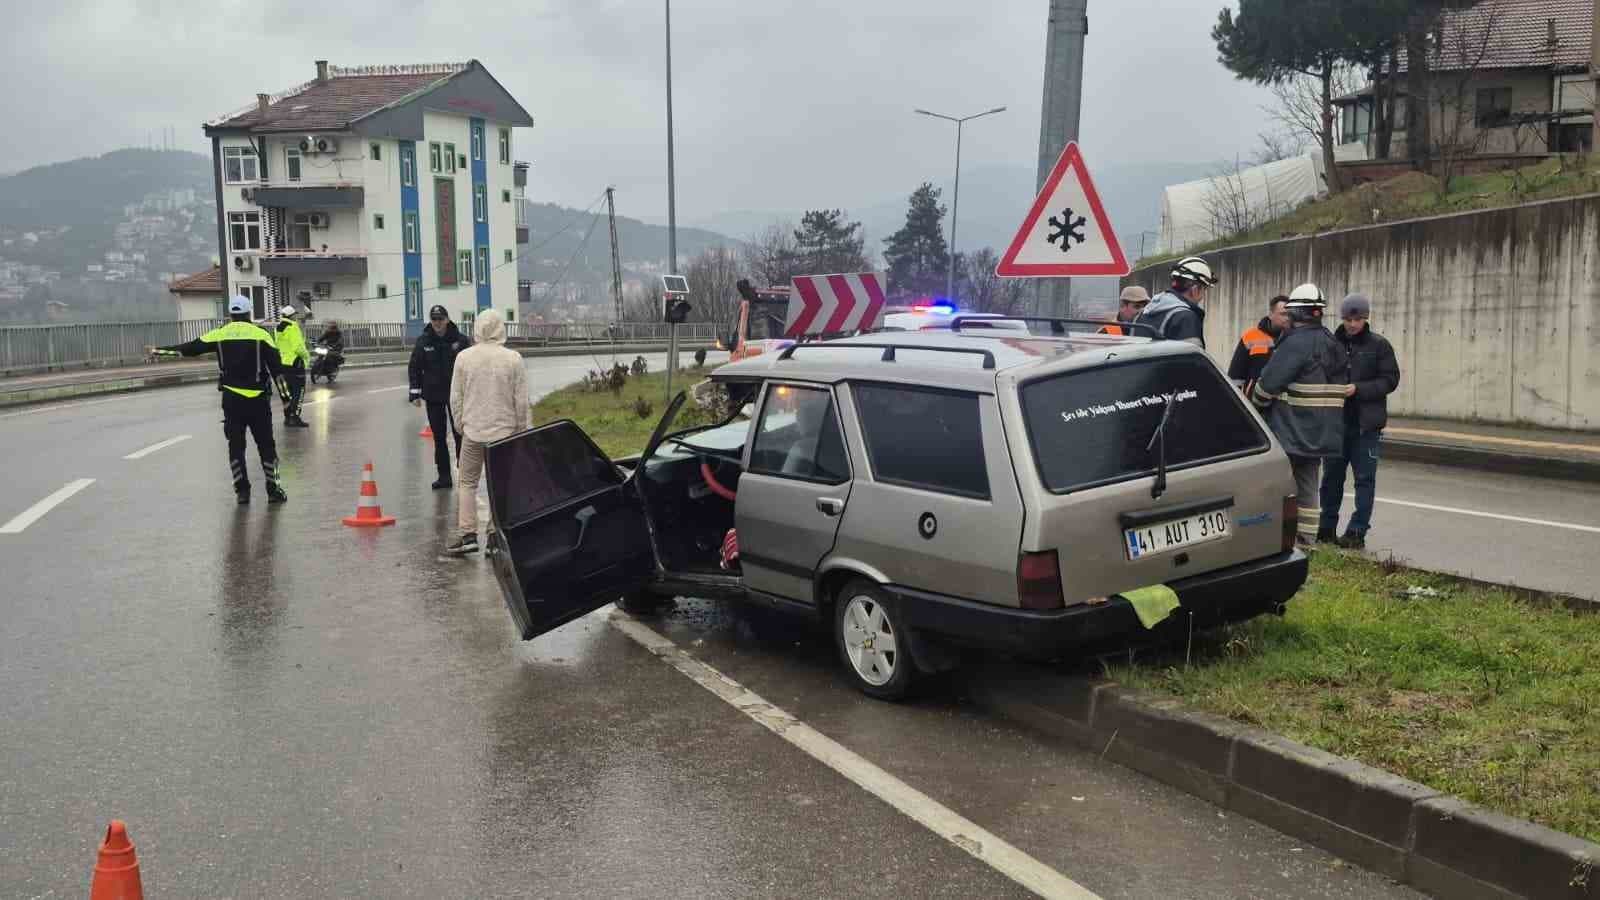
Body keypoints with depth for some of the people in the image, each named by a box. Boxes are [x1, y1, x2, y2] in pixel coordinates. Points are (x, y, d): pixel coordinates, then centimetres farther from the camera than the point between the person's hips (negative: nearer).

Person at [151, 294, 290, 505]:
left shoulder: (220, 335, 3)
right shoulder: (261, 334, -2)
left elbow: (190, 348, 8)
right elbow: (276, 366, -5)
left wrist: (160, 350, 19)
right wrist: (284, 395, -1)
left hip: (231, 398, 2)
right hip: (258, 398, -1)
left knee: (236, 444, 10)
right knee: (265, 444, 5)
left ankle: (242, 490, 8)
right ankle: (273, 489, 4)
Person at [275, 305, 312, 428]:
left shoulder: (280, 328, 11)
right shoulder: (293, 327, -16)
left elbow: (278, 346, 16)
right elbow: (298, 347, -20)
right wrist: (307, 355, -5)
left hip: (284, 363, 9)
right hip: (295, 362, -9)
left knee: (289, 391, 15)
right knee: (299, 391, -5)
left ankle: (287, 417, 19)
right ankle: (294, 418, -9)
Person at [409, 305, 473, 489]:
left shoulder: (460, 340, -5)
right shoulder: (423, 341, 1)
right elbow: (415, 368, 5)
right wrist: (415, 393, 0)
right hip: (433, 396, 2)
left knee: (460, 434, 0)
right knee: (439, 437, 8)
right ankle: (444, 475, 15)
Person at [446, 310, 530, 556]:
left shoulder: (464, 357, -3)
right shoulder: (513, 358, -6)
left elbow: (455, 397, 2)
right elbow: (521, 401, -4)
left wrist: (459, 424, 15)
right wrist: (523, 430, 7)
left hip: (473, 431, 0)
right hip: (505, 430, 0)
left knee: (467, 482, 10)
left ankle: (468, 534, 1)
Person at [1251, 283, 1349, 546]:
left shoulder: (1296, 343, -16)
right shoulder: (1334, 345, 12)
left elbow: (1269, 383, -17)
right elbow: (1342, 384, 15)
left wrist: (1257, 400, 2)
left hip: (1291, 430, -8)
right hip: (1322, 433, 8)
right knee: (1308, 485, 14)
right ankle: (1305, 539, 17)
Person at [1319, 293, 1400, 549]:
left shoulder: (1379, 345, -1)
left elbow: (1390, 380, -5)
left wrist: (1358, 389, -16)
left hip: (1366, 424, -2)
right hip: (1336, 421, 2)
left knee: (1364, 478, 1)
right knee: (1331, 476, 10)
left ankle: (1357, 532, 6)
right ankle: (1326, 529, 20)